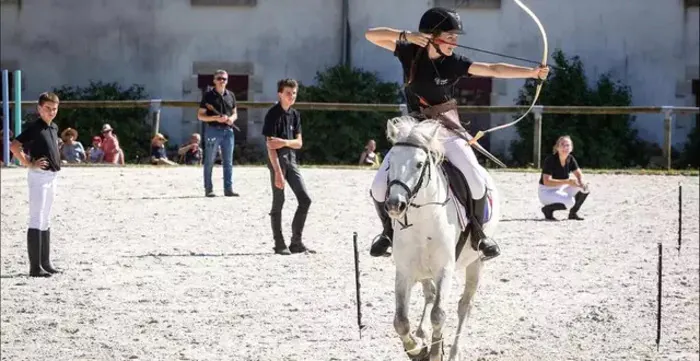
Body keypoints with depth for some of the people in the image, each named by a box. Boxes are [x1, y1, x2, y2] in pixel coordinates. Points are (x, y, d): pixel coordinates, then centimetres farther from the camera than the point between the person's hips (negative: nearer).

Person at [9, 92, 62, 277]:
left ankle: (45, 262, 23)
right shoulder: (35, 127, -14)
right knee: (36, 220, -9)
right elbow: (14, 146, -23)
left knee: (46, 221, 15)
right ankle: (35, 267, -10)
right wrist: (29, 164, -21)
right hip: (39, 176, -9)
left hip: (52, 177, 9)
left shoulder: (54, 127, 11)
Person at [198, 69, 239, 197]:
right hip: (213, 130, -4)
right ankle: (208, 189, 5)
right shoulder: (208, 95, -2)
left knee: (228, 162, 4)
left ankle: (228, 189, 7)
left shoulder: (230, 95, 11)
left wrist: (232, 118, -5)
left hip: (228, 130, 4)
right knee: (209, 162, 1)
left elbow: (235, 113, 19)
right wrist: (215, 118, -17)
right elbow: (200, 115, -3)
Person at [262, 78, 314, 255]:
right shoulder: (273, 114, -11)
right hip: (277, 160, -7)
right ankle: (279, 244, 5)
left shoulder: (294, 114, 10)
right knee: (278, 202, -2)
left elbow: (299, 143, 9)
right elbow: (270, 145, -16)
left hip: (291, 159, 7)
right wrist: (278, 171, -22)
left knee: (305, 200, 3)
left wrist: (285, 142, -15)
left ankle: (296, 242, 11)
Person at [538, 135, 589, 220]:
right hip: (547, 191, -7)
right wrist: (567, 181, -35)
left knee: (584, 188, -10)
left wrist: (581, 182, -25)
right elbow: (546, 181, -28)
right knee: (570, 201, -31)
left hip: (562, 188, 7)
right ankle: (547, 209, -6)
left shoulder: (570, 159, -1)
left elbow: (578, 174, 0)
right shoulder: (550, 160, -21)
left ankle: (573, 213, 6)